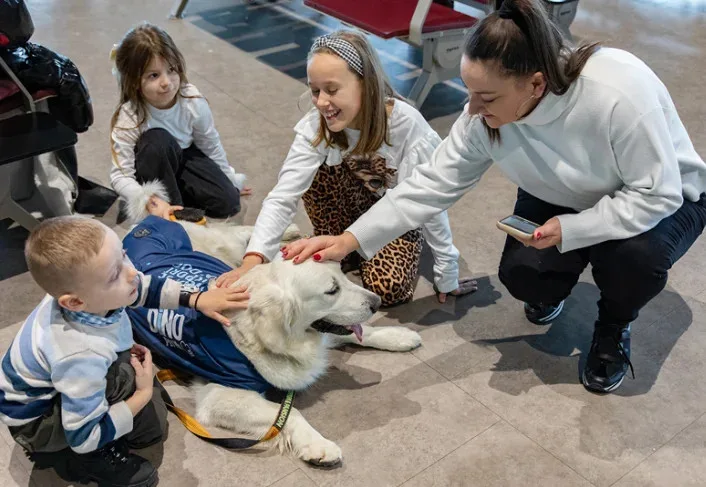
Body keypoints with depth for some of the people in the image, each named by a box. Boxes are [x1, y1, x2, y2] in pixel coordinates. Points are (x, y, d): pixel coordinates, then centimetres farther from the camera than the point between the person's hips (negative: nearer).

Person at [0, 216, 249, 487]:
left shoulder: (80, 291, -21)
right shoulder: (83, 357, -42)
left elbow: (144, 287, -2)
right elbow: (85, 437, -33)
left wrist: (197, 299, -10)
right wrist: (143, 395, -25)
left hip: (55, 388, 7)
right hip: (34, 421, -7)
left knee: (153, 424, 5)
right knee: (123, 374, -32)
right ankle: (88, 460, -12)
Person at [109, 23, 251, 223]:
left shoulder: (193, 101, -24)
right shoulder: (128, 118, -31)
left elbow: (211, 145, -6)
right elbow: (120, 176, -30)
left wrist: (231, 181, 7)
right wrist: (154, 202, -46)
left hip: (184, 157, 3)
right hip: (152, 169, -2)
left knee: (228, 203, -16)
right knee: (157, 140, -37)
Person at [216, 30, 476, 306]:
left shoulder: (407, 126, -31)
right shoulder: (316, 126, -25)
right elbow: (283, 197, -32)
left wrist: (447, 275, -15)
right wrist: (252, 261, -47)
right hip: (354, 206, 2)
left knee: (388, 289, -26)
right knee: (318, 174, -29)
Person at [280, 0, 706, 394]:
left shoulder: (619, 93, -39)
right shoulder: (484, 117, -24)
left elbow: (656, 194, -30)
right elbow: (432, 185, -19)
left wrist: (569, 229, -36)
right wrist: (350, 239, -24)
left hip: (666, 197, -3)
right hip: (564, 201, 3)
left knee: (636, 252, -34)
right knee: (519, 274, -20)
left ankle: (615, 326, 1)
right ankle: (553, 289, 19)